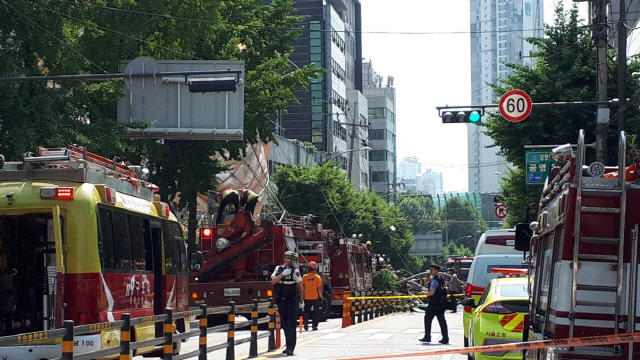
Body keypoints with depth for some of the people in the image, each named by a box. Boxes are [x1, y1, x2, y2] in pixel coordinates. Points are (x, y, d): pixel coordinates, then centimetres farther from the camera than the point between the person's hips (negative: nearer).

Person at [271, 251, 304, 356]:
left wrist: (301, 302, 1)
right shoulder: (278, 269, 6)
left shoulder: (295, 271, -4)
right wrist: (283, 274, -18)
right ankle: (289, 346, 20)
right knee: (285, 324, 11)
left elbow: (299, 286, 0)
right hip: (281, 300, 4)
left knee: (291, 325, -9)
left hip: (292, 301, -4)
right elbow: (273, 281, -5)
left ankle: (291, 348, -12)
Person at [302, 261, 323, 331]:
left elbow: (302, 287, 2)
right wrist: (321, 296, 0)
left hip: (307, 297, 2)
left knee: (306, 311, 11)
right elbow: (319, 288, -8)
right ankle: (314, 325, 7)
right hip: (316, 297, -1)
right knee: (316, 312, 10)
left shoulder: (304, 277, -2)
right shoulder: (317, 277, -7)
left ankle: (305, 320, -13)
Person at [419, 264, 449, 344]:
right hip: (442, 302, 8)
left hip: (434, 303, -8)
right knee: (442, 320, 8)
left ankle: (427, 337, 8)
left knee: (428, 319, 5)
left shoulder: (434, 280, -17)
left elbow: (431, 293, -23)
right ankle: (445, 338, 4)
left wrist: (424, 293, -6)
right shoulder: (441, 278, 12)